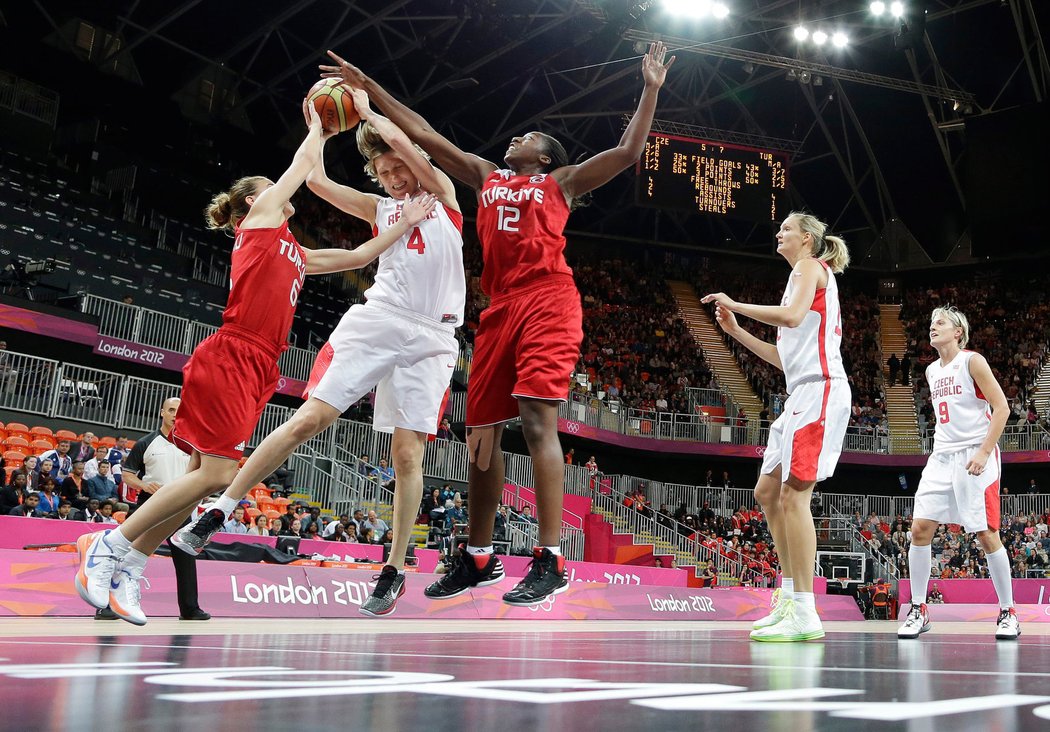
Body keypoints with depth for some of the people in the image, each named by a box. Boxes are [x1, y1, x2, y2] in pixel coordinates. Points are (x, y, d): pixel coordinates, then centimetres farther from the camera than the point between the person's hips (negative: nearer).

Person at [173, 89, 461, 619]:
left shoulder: (441, 192, 13)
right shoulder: (380, 208, 21)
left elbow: (409, 149, -4)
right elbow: (316, 181, 13)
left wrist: (367, 109, 7)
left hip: (430, 339, -2)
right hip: (376, 320, 2)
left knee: (408, 454, -6)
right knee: (310, 418, -9)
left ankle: (395, 570, 6)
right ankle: (217, 512, -2)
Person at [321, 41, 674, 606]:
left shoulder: (561, 182, 15)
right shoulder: (485, 176, 26)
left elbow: (628, 151, 8)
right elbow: (424, 134, 26)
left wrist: (651, 90, 4)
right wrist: (370, 87, 25)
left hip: (547, 301, -5)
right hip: (499, 307, 5)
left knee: (536, 420, -18)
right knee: (481, 432, 5)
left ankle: (550, 561, -16)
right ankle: (478, 558, 18)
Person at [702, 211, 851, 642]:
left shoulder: (809, 266, 1)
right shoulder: (804, 275, 27)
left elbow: (792, 316, -21)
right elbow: (786, 357, 25)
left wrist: (735, 305, -11)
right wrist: (736, 331, 22)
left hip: (819, 389, -10)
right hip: (804, 394, 10)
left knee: (793, 493, -15)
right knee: (768, 492, 11)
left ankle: (804, 616, -16)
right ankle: (790, 598, 15)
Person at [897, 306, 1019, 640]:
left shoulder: (972, 361, -5)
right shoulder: (931, 370, 15)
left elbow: (1002, 407, -10)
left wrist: (983, 452, -17)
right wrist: (942, 448, 16)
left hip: (976, 456, -6)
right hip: (941, 458, 6)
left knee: (987, 534, -4)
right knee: (920, 529, -4)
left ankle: (1007, 613, 11)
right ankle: (918, 610, 3)